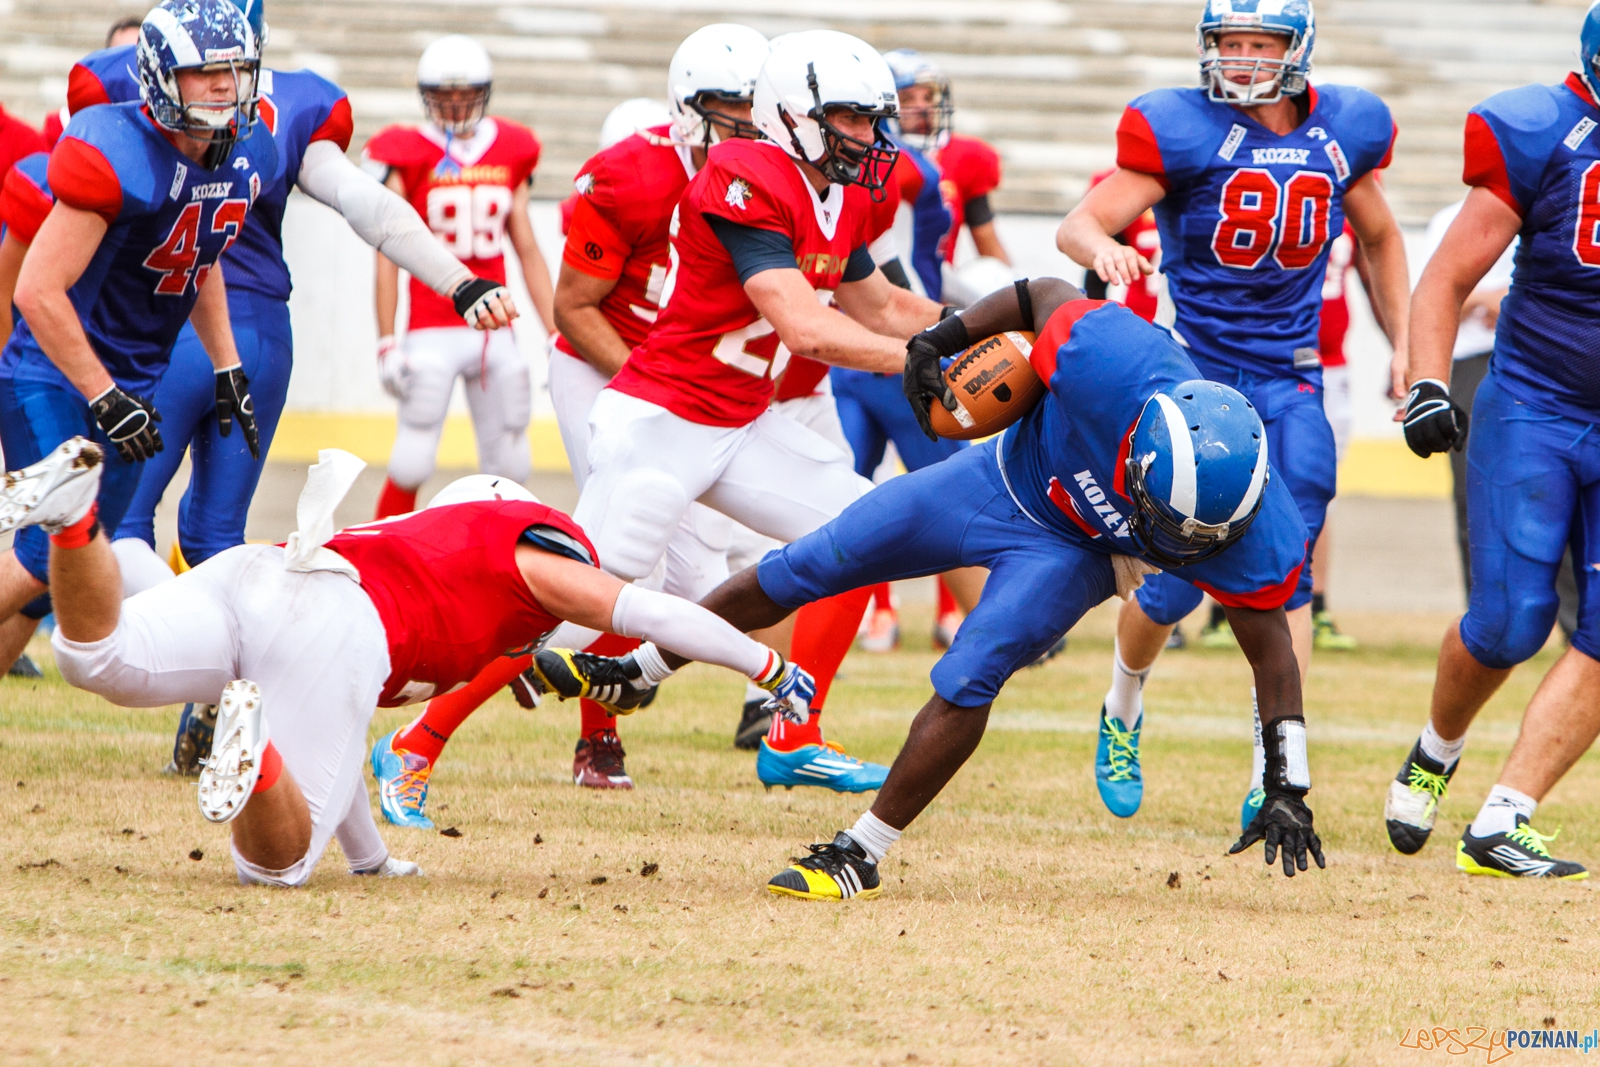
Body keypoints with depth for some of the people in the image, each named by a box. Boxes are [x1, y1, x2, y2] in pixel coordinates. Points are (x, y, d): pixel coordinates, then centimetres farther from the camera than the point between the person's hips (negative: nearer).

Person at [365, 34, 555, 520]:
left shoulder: (511, 154, 9)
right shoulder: (407, 156, -3)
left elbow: (527, 252, 14)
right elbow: (388, 256, -4)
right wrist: (387, 343, -9)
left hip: (495, 330, 4)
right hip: (432, 330, -4)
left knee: (508, 466, 6)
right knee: (412, 462, -8)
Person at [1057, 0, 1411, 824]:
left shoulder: (1345, 131, 2)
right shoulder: (1182, 132, -11)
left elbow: (1378, 237, 20)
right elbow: (1076, 224, -18)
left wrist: (1404, 347, 15)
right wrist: (1103, 247, -41)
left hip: (1288, 381, 3)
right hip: (1192, 373, -3)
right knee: (1177, 578, -4)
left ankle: (1272, 783, -5)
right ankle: (1123, 710, 28)